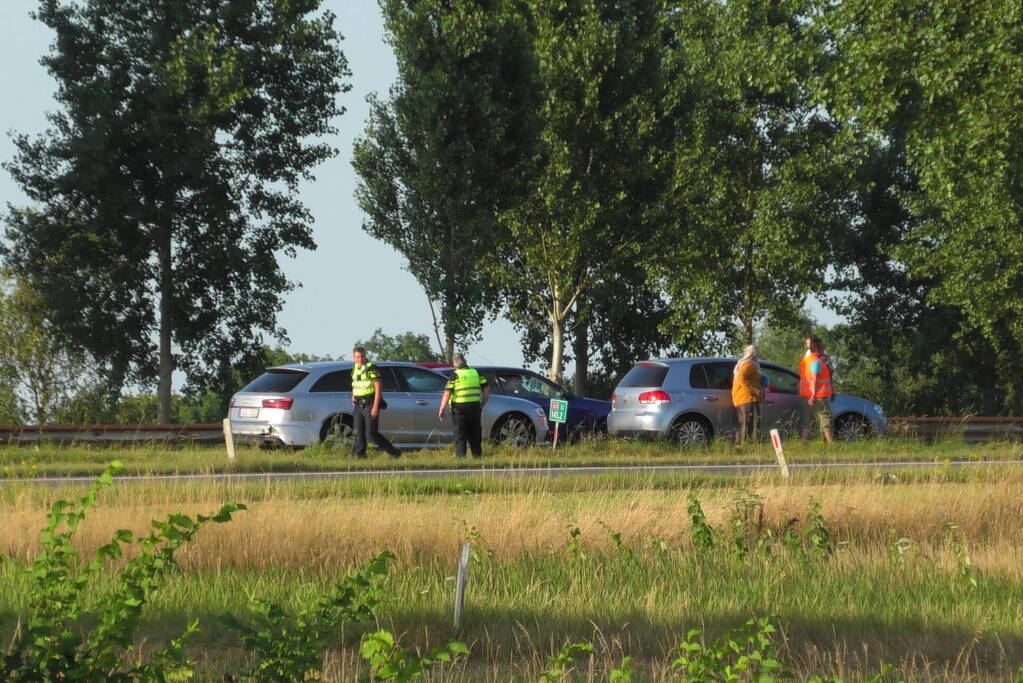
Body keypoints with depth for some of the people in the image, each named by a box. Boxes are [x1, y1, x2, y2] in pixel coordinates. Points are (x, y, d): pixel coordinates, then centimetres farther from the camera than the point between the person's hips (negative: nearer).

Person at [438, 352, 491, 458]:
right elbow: (487, 390, 7)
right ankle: (477, 455, 16)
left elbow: (447, 393, -11)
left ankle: (461, 456, -6)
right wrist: (482, 404, 16)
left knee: (460, 433, 1)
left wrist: (441, 410, -7)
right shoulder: (475, 373, 8)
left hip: (460, 407, -4)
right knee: (475, 433, 14)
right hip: (475, 407, 4)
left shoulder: (455, 375, -6)